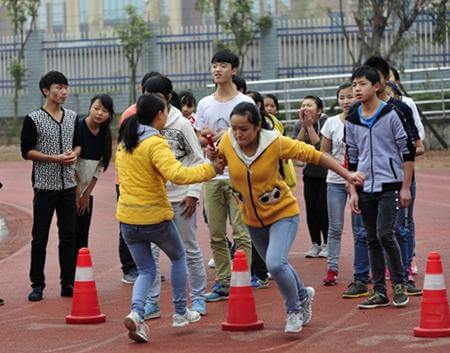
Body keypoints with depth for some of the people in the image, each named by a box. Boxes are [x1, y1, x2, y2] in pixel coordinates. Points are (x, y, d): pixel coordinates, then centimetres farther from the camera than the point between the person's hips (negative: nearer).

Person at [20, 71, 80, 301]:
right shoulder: (33, 119, -6)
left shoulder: (72, 118, 8)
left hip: (68, 185, 4)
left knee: (69, 236, 5)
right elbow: (26, 151, -7)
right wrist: (54, 158, -17)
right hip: (45, 186, -4)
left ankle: (68, 283, 11)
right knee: (40, 238, 1)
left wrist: (74, 154, -5)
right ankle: (37, 285, 8)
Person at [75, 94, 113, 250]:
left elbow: (99, 166, 5)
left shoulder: (105, 134, 2)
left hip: (86, 191, 5)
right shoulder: (78, 128, -15)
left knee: (83, 234, 5)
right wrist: (77, 194, -11)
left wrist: (87, 194, 1)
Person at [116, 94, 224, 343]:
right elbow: (176, 174, -31)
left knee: (146, 270, 14)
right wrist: (210, 169, -25)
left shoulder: (124, 142, 7)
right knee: (178, 257, 22)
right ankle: (180, 313, 27)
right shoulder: (155, 143, -17)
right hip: (155, 217, -6)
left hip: (127, 218, 6)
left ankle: (136, 313, -13)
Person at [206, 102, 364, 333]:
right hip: (253, 218, 5)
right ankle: (303, 295, 49)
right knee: (276, 265, 19)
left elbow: (313, 155, -17)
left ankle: (294, 309, 2)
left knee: (275, 263, -23)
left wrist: (346, 175, -18)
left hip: (282, 212, -5)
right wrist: (213, 157, -17)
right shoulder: (227, 141, -15)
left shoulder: (275, 143, -24)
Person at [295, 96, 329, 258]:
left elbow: (320, 145, -22)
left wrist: (310, 125, -19)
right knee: (311, 208, 0)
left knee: (322, 208, -9)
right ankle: (315, 244, 11)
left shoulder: (326, 123, -13)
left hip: (327, 172, -5)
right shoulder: (302, 125, 4)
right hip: (311, 173, 5)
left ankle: (327, 245, 3)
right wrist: (303, 126, -16)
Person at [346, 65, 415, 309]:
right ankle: (379, 292, 11)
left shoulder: (391, 114, -6)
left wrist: (405, 187, -7)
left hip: (390, 185, -5)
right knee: (372, 240, 6)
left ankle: (399, 284, 2)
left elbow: (408, 150, -4)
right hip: (365, 188, 5)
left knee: (384, 234, -15)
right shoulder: (352, 120, 8)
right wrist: (352, 191, 8)